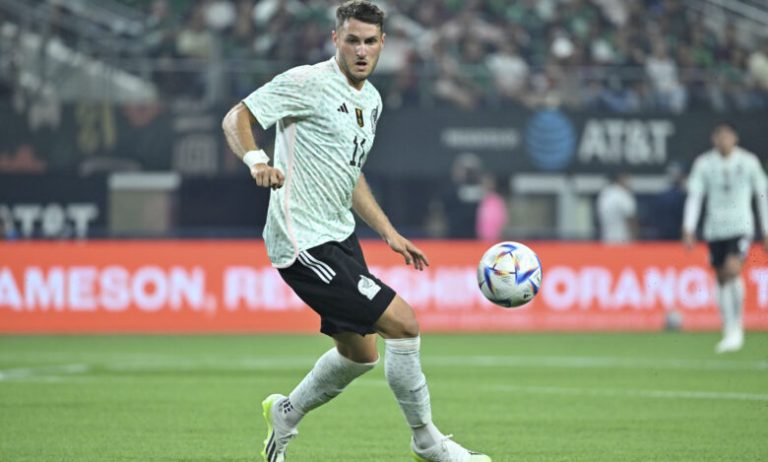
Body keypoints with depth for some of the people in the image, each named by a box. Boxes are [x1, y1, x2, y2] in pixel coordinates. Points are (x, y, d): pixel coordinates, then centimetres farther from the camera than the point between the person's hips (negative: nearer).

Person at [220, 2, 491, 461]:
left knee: (359, 354, 18)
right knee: (403, 323, -12)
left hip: (339, 234, 9)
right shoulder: (308, 83, -14)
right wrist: (256, 160, -36)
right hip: (304, 242, -9)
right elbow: (236, 118, -16)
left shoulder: (372, 100, 12)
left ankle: (286, 415, 39)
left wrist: (389, 233, 19)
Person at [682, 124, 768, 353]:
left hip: (741, 227, -3)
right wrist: (689, 229, -7)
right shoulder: (703, 164, 3)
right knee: (722, 280, 4)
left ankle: (737, 329, -12)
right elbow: (694, 196, 3)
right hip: (714, 229, 3)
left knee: (733, 269, -22)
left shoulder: (748, 162, 1)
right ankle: (729, 332, 13)